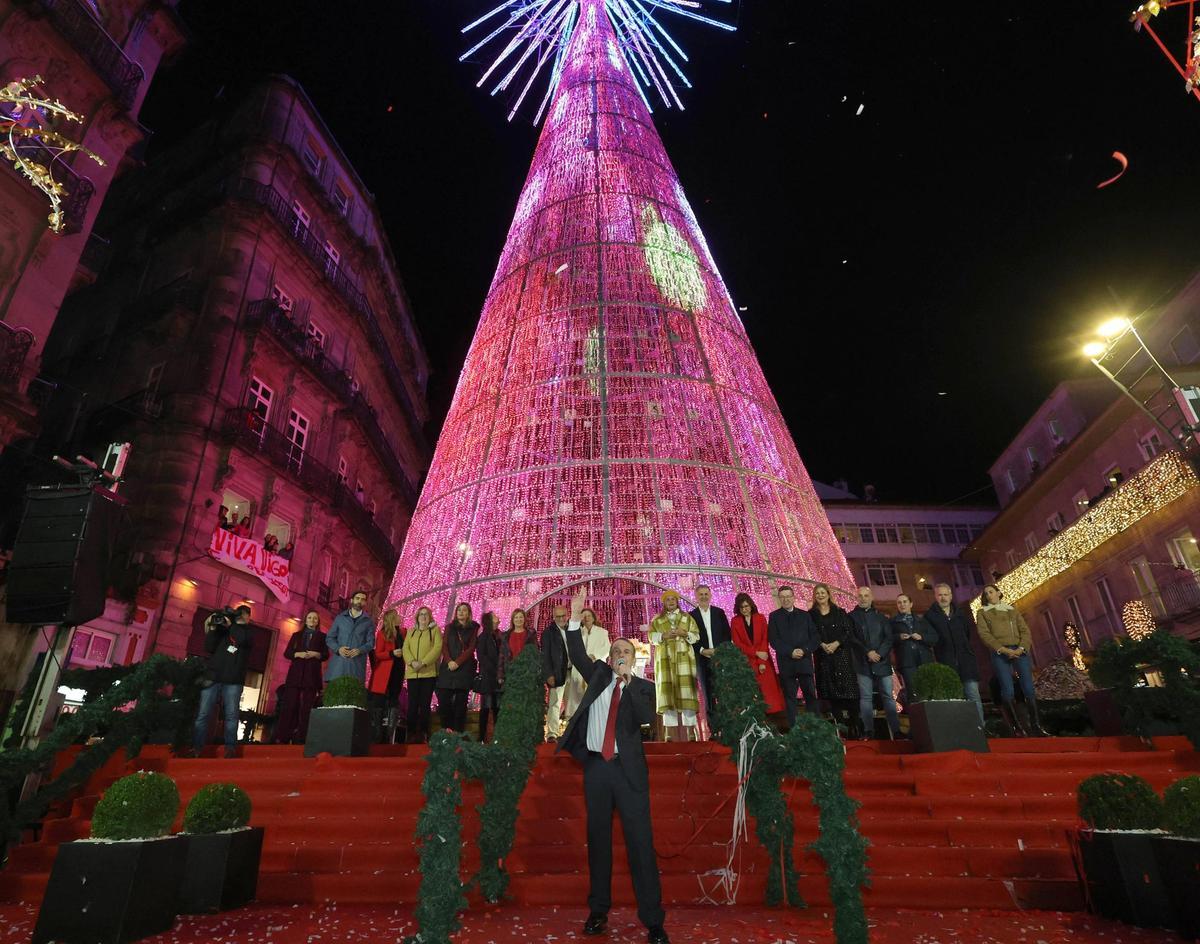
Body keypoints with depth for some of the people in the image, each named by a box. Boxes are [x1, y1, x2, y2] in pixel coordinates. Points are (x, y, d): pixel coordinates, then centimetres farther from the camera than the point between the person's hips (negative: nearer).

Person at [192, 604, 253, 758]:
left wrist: (231, 625, -3)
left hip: (234, 680, -2)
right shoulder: (222, 628, 17)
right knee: (203, 714, -2)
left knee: (231, 714, -4)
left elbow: (243, 640, -9)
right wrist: (212, 628, -3)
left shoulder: (249, 631, 14)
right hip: (213, 676, 2)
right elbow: (209, 648, 6)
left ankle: (230, 747, -3)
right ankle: (196, 746, 2)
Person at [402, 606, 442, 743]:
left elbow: (437, 648, -5)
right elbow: (405, 648, 7)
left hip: (428, 673, -2)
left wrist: (423, 663, -15)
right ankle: (411, 734, 5)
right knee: (412, 704, 0)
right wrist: (412, 662, -12)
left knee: (425, 704, -1)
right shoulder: (411, 632, 18)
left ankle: (423, 734, 3)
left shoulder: (435, 630, 7)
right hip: (412, 673, 3)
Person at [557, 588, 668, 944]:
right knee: (597, 840, 13)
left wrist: (628, 681, -19)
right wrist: (575, 620, -12)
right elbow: (577, 657, -2)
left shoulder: (643, 687, 2)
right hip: (595, 766, 3)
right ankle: (598, 910, 27)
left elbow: (646, 717, -14)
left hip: (628, 769, -2)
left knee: (640, 842, -1)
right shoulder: (598, 675, 8)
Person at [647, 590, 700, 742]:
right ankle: (670, 730, -5)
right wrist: (664, 635, -12)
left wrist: (685, 634, -11)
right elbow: (651, 636, 5)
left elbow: (696, 635, 7)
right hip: (665, 659, 0)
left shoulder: (687, 617, 14)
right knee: (668, 691, -6)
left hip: (684, 658, 0)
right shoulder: (657, 619, 15)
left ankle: (690, 728, -6)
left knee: (686, 690, -8)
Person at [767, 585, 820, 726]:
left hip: (805, 661, 1)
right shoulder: (774, 616, 6)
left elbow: (814, 637, 7)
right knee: (789, 697, 2)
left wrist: (804, 650, -9)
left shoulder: (805, 615, 12)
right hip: (786, 663, -1)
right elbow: (774, 640, -1)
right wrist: (791, 652, -12)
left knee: (811, 695, 1)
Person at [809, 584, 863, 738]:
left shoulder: (840, 612, 10)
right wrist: (822, 645, -14)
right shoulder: (811, 614, 7)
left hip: (842, 654, 0)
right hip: (823, 657, 0)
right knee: (831, 693, -2)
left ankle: (855, 726, 2)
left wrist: (836, 643, -11)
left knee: (848, 689, -4)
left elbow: (849, 631, 2)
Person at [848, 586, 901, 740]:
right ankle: (869, 731, 0)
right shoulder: (852, 616, 6)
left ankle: (896, 731, 4)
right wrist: (867, 652, -11)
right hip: (863, 663, -1)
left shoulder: (881, 617, 13)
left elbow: (889, 638, 5)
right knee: (866, 697, -2)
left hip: (882, 662, 2)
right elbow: (852, 638, -1)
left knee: (888, 696, 1)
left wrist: (879, 653, -9)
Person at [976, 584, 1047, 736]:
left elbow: (1025, 631, 10)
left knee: (1028, 688, -5)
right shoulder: (983, 612, 12)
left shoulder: (1013, 611, 20)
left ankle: (1036, 726, 1)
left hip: (1019, 651, 2)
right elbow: (984, 634, 0)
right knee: (1007, 691, -9)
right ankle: (1018, 727, -6)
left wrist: (1021, 648, -8)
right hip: (999, 654, -2)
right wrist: (1003, 649, -12)